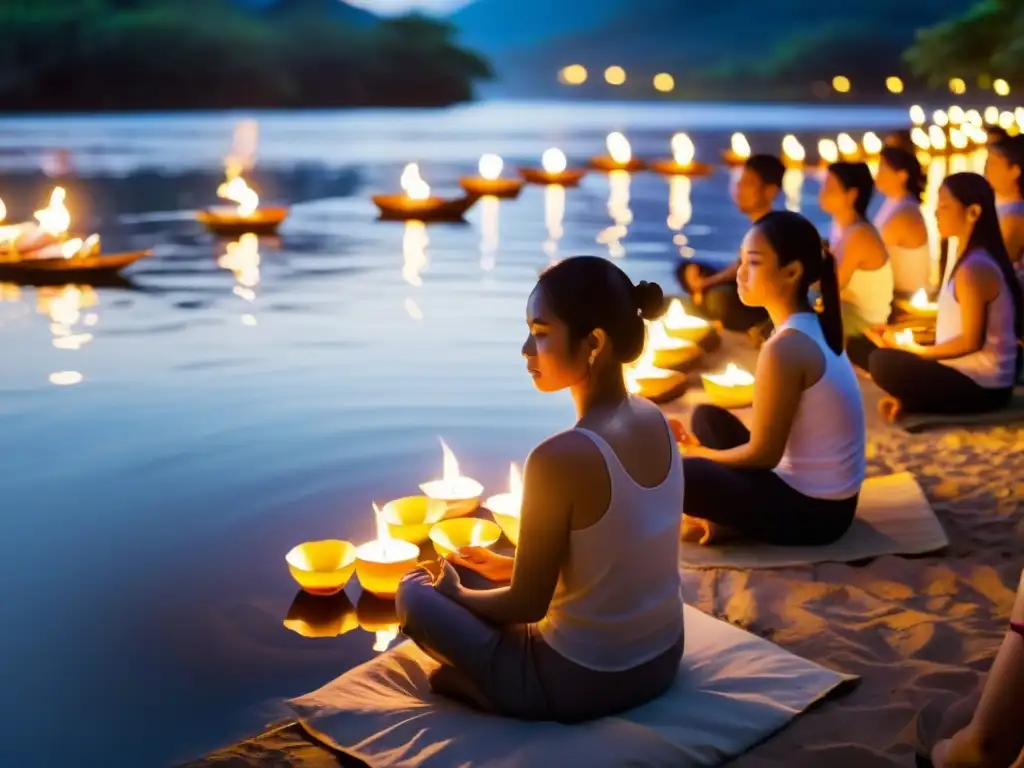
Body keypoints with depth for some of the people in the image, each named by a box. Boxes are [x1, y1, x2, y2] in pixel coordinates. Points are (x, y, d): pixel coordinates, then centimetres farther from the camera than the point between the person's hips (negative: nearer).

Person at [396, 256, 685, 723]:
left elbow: (526, 606, -16)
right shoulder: (656, 422, -5)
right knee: (485, 582, 29)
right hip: (662, 660, 8)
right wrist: (510, 566, 17)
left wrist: (455, 592, 3)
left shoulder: (561, 456, -28)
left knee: (415, 593, 10)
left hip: (581, 684, -7)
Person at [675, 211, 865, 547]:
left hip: (812, 511, -10)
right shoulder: (812, 329, 5)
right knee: (707, 417, 17)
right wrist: (705, 449, 9)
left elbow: (764, 454, -17)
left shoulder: (785, 348, -24)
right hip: (814, 491, 10)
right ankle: (728, 515, 4)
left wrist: (697, 454, -1)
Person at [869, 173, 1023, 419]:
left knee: (883, 362, -20)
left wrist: (916, 351, -11)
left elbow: (971, 341, -22)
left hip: (979, 386, -10)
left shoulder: (974, 269, -20)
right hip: (971, 377, 10)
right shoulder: (973, 261, 11)